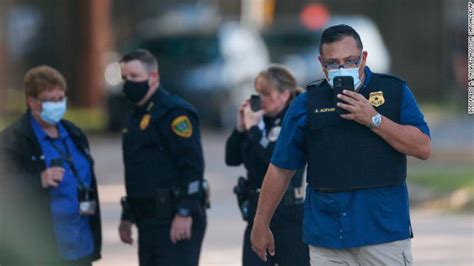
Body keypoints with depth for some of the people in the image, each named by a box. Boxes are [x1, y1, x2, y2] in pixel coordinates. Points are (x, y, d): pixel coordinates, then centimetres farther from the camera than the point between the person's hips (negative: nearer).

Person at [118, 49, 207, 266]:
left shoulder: (174, 112, -11)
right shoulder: (136, 118, 19)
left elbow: (192, 166, -18)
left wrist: (185, 212, -23)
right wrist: (128, 216, 23)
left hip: (176, 222, -10)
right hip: (149, 220, 10)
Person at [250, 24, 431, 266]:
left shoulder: (394, 91, 6)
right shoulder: (307, 103, 8)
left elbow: (423, 148, -2)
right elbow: (281, 169, 11)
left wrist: (374, 119, -11)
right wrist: (261, 225, 11)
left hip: (385, 229, -1)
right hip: (327, 234, 1)